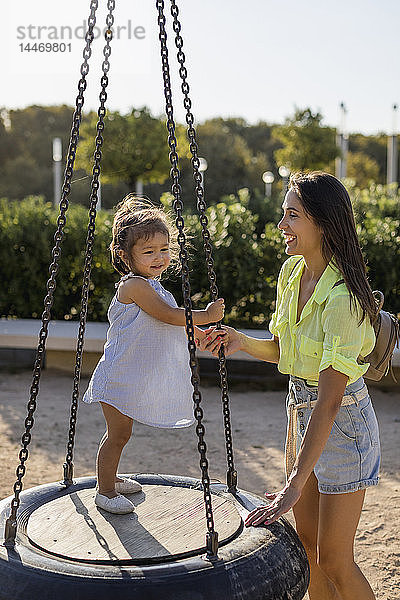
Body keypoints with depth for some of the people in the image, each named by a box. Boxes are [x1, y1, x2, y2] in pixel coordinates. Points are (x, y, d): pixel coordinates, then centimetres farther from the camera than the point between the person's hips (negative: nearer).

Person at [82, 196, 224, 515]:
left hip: (135, 378, 9)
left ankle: (111, 477, 38)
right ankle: (105, 491, 15)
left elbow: (171, 324, 20)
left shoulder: (151, 286, 12)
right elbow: (169, 315, -24)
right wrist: (205, 315, -16)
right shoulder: (134, 285, -19)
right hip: (120, 377, -9)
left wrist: (204, 335, 16)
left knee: (120, 433, 21)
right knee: (118, 434, 1)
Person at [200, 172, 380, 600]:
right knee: (308, 548, 18)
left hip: (341, 422, -8)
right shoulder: (292, 271, -3)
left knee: (334, 562, 3)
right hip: (300, 413, 8)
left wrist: (294, 485, -32)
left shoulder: (342, 297, -28)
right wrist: (242, 343, -10)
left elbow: (330, 399, -31)